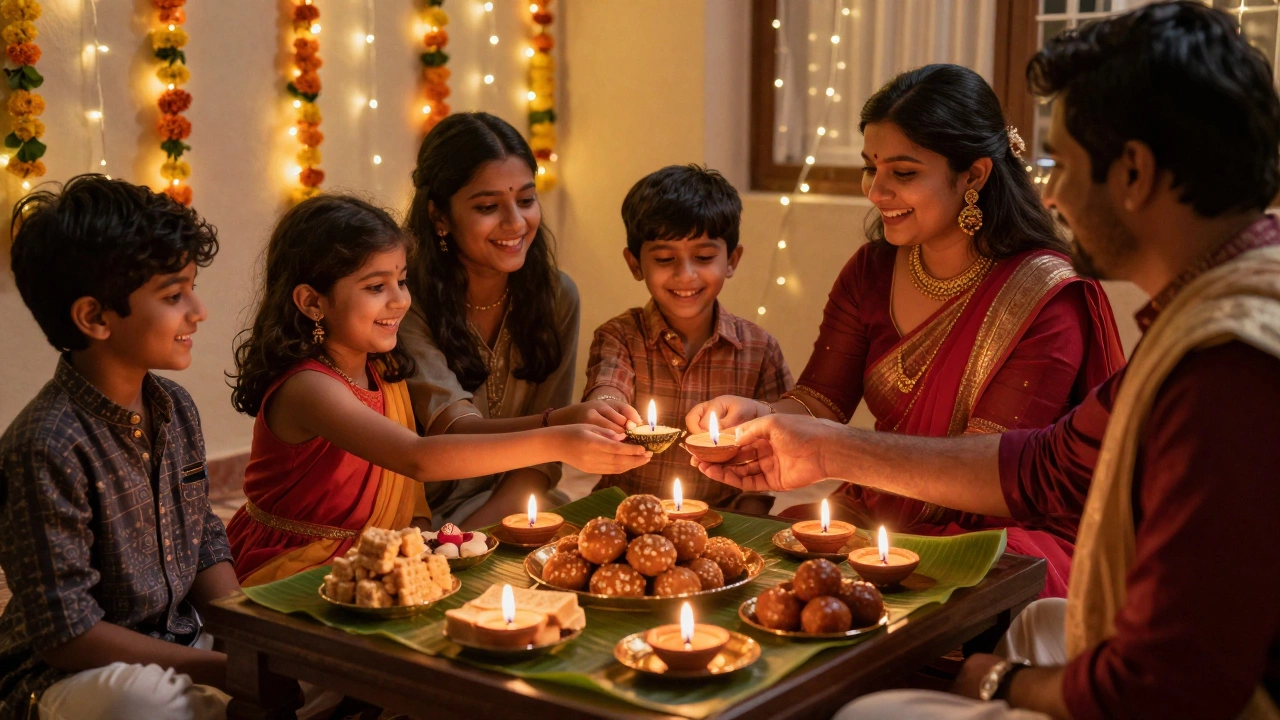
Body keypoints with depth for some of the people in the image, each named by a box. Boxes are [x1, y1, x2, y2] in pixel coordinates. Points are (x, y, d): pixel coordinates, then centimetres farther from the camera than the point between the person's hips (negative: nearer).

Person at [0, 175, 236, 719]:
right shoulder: (47, 448, -22)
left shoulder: (175, 407, 4)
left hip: (181, 640, 7)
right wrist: (223, 669, -23)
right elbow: (65, 632, -22)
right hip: (70, 672, -7)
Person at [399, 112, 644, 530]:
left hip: (512, 509, 4)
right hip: (420, 517, -4)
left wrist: (476, 531, -16)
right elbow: (452, 432, -22)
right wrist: (558, 423, -40)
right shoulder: (407, 303, -13)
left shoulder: (557, 296, 0)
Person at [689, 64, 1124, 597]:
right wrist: (755, 415, -18)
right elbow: (820, 403, 5)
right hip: (878, 521, 6)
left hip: (1000, 538, -5)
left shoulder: (1044, 297, -13)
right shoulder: (871, 272, 7)